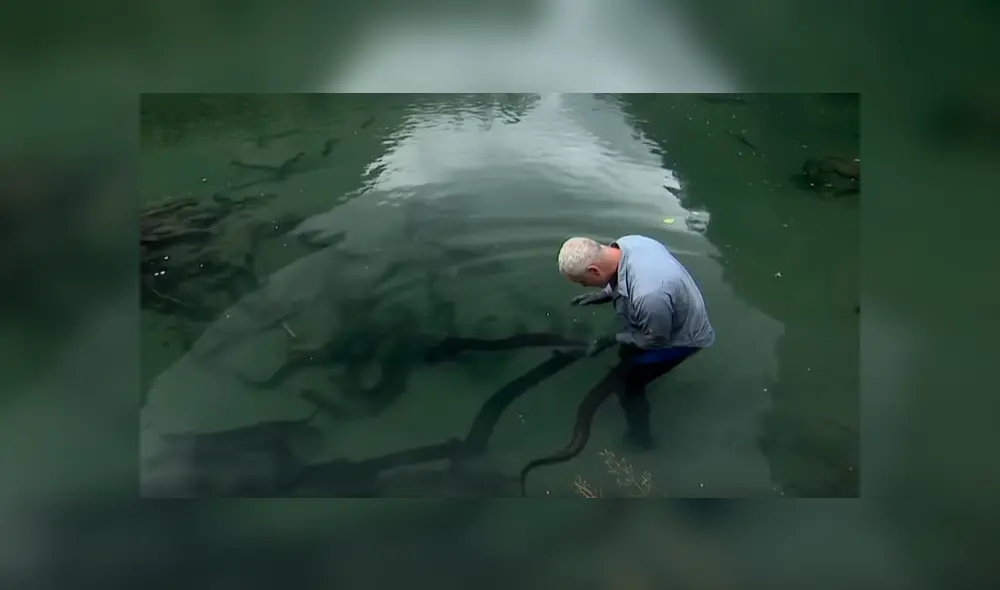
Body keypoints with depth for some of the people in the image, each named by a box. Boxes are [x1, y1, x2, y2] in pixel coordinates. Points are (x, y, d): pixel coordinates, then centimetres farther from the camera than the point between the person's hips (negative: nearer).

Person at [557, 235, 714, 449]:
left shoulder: (648, 295, -46)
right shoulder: (626, 243, -22)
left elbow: (655, 339, -26)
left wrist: (614, 339, -16)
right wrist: (603, 294, -8)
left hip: (681, 337, -8)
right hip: (674, 317, 8)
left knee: (625, 381, 1)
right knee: (627, 355, 28)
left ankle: (639, 436, 27)